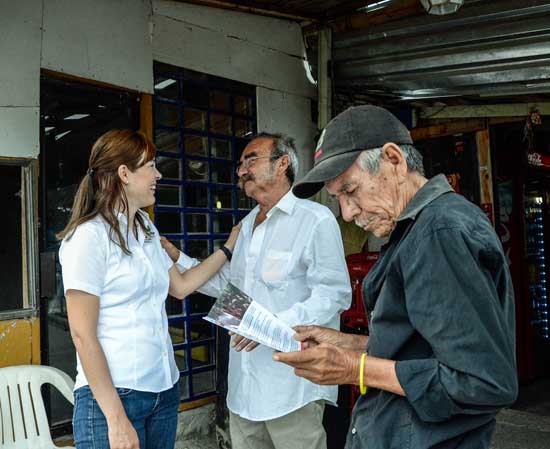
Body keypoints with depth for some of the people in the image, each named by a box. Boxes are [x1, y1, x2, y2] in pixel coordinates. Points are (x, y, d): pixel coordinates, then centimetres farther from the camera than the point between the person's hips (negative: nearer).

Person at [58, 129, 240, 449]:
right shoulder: (90, 235, -13)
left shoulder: (147, 230, 11)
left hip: (165, 389, 7)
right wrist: (116, 419, -17)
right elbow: (83, 335, -15)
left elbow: (181, 286, 18)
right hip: (112, 395, -7)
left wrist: (230, 245, 18)